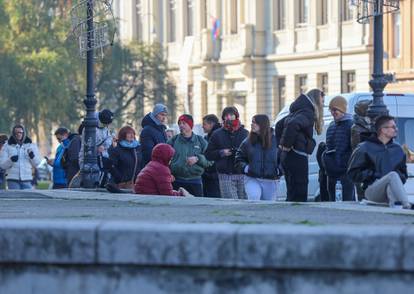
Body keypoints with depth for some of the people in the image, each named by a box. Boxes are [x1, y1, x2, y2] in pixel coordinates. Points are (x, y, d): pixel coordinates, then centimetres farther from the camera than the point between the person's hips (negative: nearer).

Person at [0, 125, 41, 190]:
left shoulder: (31, 145, 10)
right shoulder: (7, 146, 6)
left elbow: (37, 163, 8)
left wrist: (32, 157, -14)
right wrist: (11, 160, -19)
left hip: (27, 180, 1)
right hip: (13, 180, -1)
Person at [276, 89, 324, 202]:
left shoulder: (297, 111, 18)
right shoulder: (308, 113, -12)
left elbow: (279, 125, 29)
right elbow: (293, 124, -31)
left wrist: (281, 143, 20)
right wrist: (286, 144, -21)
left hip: (286, 156, 10)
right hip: (298, 157, -10)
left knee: (292, 194, 14)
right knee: (299, 196, -9)